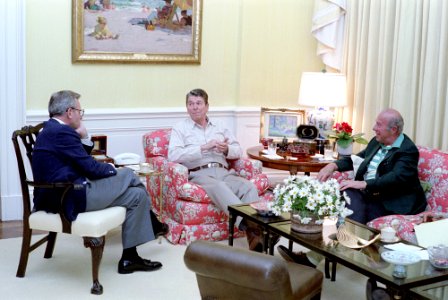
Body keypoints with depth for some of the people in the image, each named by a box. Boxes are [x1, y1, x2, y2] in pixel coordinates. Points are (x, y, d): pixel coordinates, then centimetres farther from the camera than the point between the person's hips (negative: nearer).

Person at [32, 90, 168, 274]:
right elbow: (91, 168, -15)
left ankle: (130, 257, 20)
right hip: (71, 197, -10)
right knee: (128, 174, -1)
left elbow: (82, 161, 18)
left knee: (136, 194, 11)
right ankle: (153, 225, 19)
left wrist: (84, 138, 5)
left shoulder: (51, 130, 16)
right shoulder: (63, 132, -17)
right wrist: (113, 169, 4)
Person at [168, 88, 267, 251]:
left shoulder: (219, 127, 25)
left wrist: (226, 150, -5)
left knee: (248, 186, -28)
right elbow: (173, 155, -6)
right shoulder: (180, 128, 12)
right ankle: (248, 224, -56)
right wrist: (204, 147, -12)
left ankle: (255, 232, -45)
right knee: (220, 188, -39)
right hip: (199, 174, -4)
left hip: (223, 172, 4)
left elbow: (238, 151, 20)